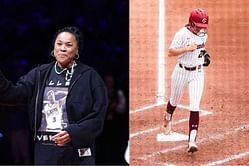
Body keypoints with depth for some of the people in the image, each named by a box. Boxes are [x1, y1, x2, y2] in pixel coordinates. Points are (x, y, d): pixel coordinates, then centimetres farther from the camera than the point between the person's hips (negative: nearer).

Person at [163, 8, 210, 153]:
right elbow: (171, 52, -20)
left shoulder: (203, 33, 0)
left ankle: (192, 141, -14)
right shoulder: (182, 34, -17)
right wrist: (187, 49, -30)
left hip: (198, 73, 2)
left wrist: (204, 53, 5)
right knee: (175, 101, 19)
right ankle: (168, 118, 55)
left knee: (195, 107, -9)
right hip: (182, 72, -2)